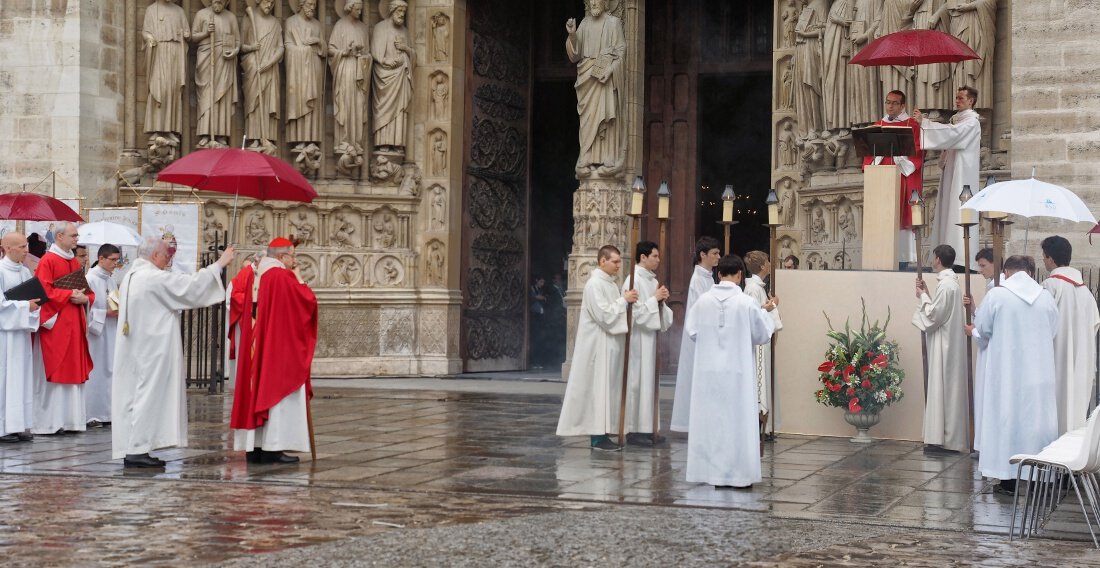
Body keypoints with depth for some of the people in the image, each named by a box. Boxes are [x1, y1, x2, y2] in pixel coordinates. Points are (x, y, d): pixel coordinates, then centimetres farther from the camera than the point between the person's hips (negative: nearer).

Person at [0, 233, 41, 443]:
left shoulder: (25, 271, 12)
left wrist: (35, 305, -5)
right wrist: (25, 306, -17)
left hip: (21, 329, 7)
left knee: (22, 376, 6)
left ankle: (18, 425, 10)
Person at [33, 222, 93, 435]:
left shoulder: (75, 263, 15)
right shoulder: (48, 261, -8)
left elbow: (87, 290, 17)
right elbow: (44, 291, -17)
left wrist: (84, 298, -4)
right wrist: (69, 295, -18)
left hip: (74, 324, 8)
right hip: (54, 325, -8)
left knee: (74, 370, 8)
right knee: (52, 373, -4)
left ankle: (70, 419, 13)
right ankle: (48, 422, 1)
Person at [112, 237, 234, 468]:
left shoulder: (130, 277, 14)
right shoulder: (154, 277, -15)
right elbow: (191, 285, -16)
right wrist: (219, 264, -7)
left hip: (133, 348, 10)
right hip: (151, 349, -9)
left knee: (134, 396, 9)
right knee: (149, 396, -7)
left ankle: (129, 449, 10)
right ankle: (137, 450, -9)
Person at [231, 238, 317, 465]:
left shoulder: (257, 277, 11)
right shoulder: (282, 277, -13)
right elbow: (308, 301, -12)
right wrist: (299, 277, 2)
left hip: (256, 346, 8)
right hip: (279, 349, -8)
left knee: (258, 390, 9)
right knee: (278, 394, -5)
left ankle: (255, 447, 10)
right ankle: (273, 448, -7)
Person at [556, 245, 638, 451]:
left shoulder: (609, 283, 14)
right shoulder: (595, 284, -14)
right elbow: (604, 315, -20)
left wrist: (626, 302, 5)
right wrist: (624, 300, -13)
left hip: (609, 345, 9)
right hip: (598, 346, -9)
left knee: (606, 389, 9)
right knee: (598, 388, -6)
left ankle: (600, 434, 13)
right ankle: (598, 437, -2)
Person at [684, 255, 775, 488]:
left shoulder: (703, 300, -4)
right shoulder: (747, 302, -11)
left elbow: (691, 331, 5)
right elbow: (762, 335, 0)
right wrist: (765, 314, 18)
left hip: (708, 371, 3)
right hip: (737, 371, -3)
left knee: (711, 418, 9)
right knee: (738, 420, 4)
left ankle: (712, 472, 14)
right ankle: (739, 474, 6)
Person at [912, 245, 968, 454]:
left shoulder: (946, 284, -18)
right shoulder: (949, 281, 13)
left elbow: (933, 315, -19)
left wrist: (923, 296, -6)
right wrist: (926, 293, 11)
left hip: (944, 345, -10)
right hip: (947, 344, 10)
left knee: (943, 389, -6)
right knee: (947, 390, 11)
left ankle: (945, 440, -2)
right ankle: (948, 439, 15)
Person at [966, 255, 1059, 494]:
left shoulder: (996, 295, -8)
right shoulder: (1046, 297, 2)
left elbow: (982, 331, 1)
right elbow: (1052, 332, 11)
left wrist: (973, 330, 24)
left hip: (1007, 370, -3)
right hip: (1039, 372, 3)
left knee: (1008, 418, 4)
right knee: (1036, 416, 10)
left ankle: (1009, 479, 6)